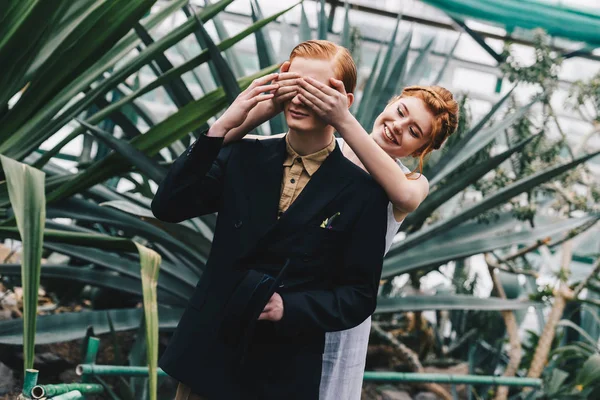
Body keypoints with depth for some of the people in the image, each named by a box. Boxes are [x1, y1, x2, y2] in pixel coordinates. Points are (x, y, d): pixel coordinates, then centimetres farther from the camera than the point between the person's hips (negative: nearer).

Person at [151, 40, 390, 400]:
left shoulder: (363, 193, -5)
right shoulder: (243, 157, 3)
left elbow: (360, 296, -3)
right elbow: (168, 208, -8)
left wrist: (289, 307, -18)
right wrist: (221, 128, -14)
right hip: (207, 357, 2)